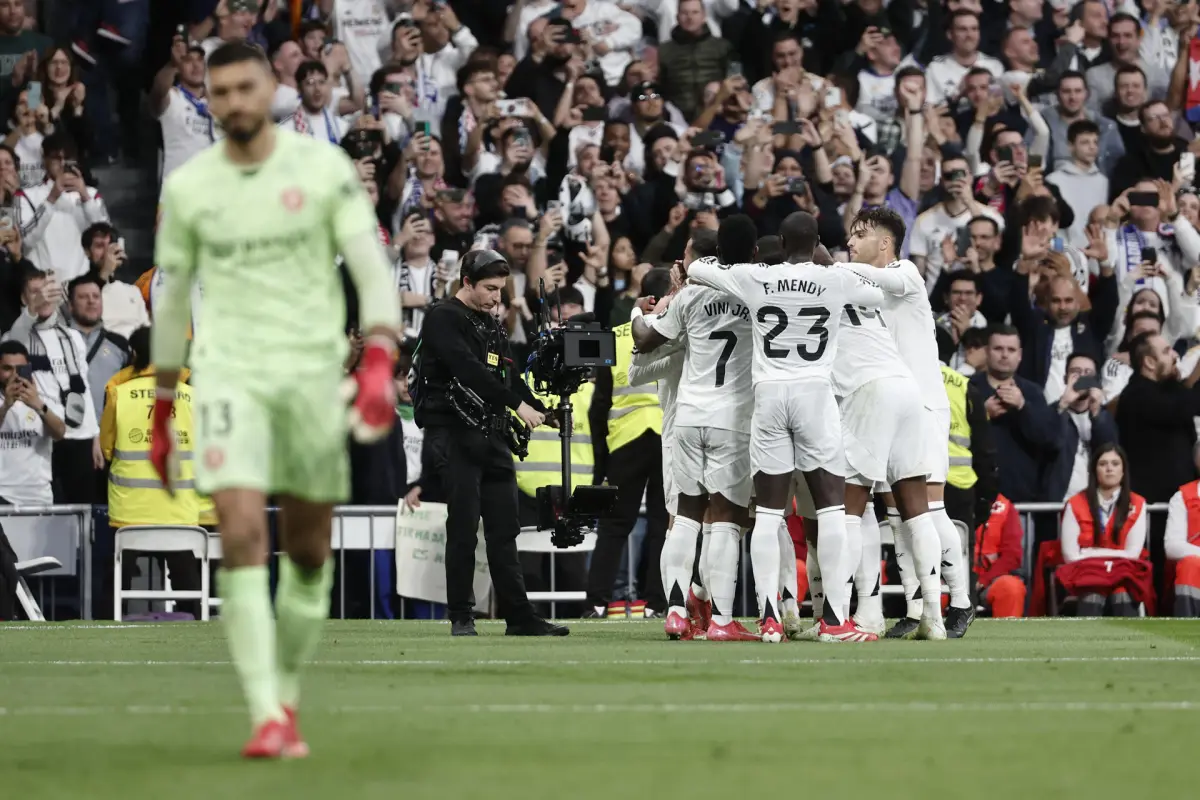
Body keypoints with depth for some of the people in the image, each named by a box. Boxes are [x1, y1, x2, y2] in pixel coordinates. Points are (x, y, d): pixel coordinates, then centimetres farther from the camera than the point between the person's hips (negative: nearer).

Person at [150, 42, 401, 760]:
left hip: (312, 370, 0)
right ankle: (266, 716, -20)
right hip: (229, 371, 0)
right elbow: (172, 296, 16)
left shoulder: (325, 168, 0)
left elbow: (373, 268, -3)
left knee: (309, 551, 5)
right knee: (242, 533, -17)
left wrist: (379, 363, -17)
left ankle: (288, 698, 24)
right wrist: (164, 404, 18)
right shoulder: (187, 188, 6)